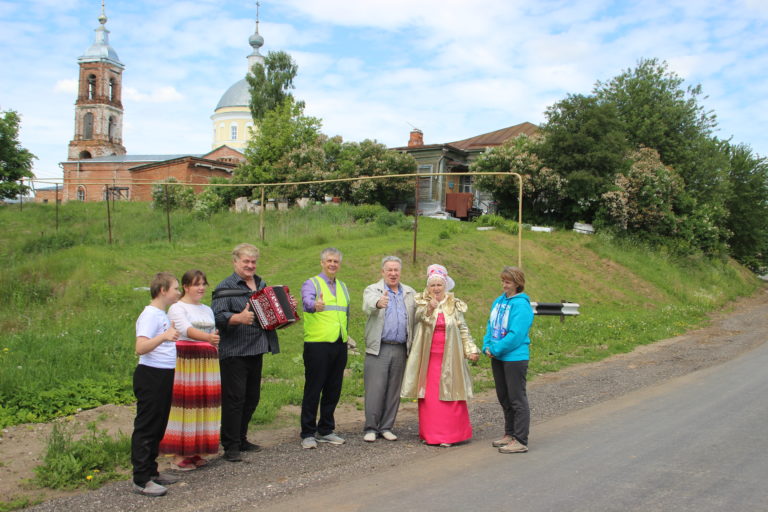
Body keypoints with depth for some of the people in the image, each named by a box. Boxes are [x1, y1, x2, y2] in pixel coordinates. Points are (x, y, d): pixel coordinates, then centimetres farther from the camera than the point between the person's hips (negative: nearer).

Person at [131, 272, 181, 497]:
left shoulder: (162, 314, 14)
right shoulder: (150, 315, -16)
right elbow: (141, 347, -29)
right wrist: (164, 337, -41)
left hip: (164, 377, 10)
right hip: (151, 377, -10)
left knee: (157, 427, 16)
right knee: (146, 428, -4)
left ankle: (151, 472, 26)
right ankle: (141, 480, 1)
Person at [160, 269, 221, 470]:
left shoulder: (207, 310, 17)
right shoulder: (177, 308, -6)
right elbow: (186, 329, -24)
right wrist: (207, 337, -40)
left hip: (207, 363, 7)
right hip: (184, 361, -7)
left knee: (202, 405, 8)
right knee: (183, 404, -6)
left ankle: (195, 452, 17)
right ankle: (179, 455, 2)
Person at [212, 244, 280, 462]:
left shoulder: (261, 284, 15)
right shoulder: (226, 287, -8)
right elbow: (217, 315, -21)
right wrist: (238, 318, -37)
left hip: (256, 351, 8)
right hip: (233, 352, -8)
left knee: (252, 397, 14)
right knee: (234, 399, -6)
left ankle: (241, 439, 28)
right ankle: (230, 446, 1)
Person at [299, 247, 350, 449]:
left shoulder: (343, 287, 19)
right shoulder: (311, 283, -2)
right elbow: (307, 301, -25)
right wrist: (315, 306, -47)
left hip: (339, 345, 6)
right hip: (317, 344, -6)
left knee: (333, 390, 10)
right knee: (313, 390, -2)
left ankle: (325, 431, 22)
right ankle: (308, 434, 6)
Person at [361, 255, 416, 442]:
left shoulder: (410, 293, 15)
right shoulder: (372, 290, 1)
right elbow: (368, 305, -21)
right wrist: (378, 303, -44)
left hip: (400, 349, 4)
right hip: (379, 348, -4)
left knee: (394, 391, 8)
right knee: (374, 389, -4)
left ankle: (386, 427, 17)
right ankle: (370, 428, 6)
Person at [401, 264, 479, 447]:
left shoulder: (455, 306, 10)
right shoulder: (422, 303, 5)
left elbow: (463, 330, 11)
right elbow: (419, 317, -15)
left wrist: (471, 350, 1)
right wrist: (429, 308, -35)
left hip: (449, 359, 0)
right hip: (427, 358, 0)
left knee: (449, 396, -3)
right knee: (428, 396, 1)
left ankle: (449, 434, 4)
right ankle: (429, 434, 11)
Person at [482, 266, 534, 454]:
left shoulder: (521, 305, -15)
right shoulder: (498, 301, 10)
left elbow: (516, 335, -21)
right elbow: (490, 326, 14)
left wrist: (496, 349, -15)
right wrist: (487, 346, 0)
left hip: (514, 358, -8)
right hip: (498, 358, 8)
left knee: (517, 400, -1)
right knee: (504, 398, 17)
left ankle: (521, 441, 6)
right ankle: (510, 434, 30)